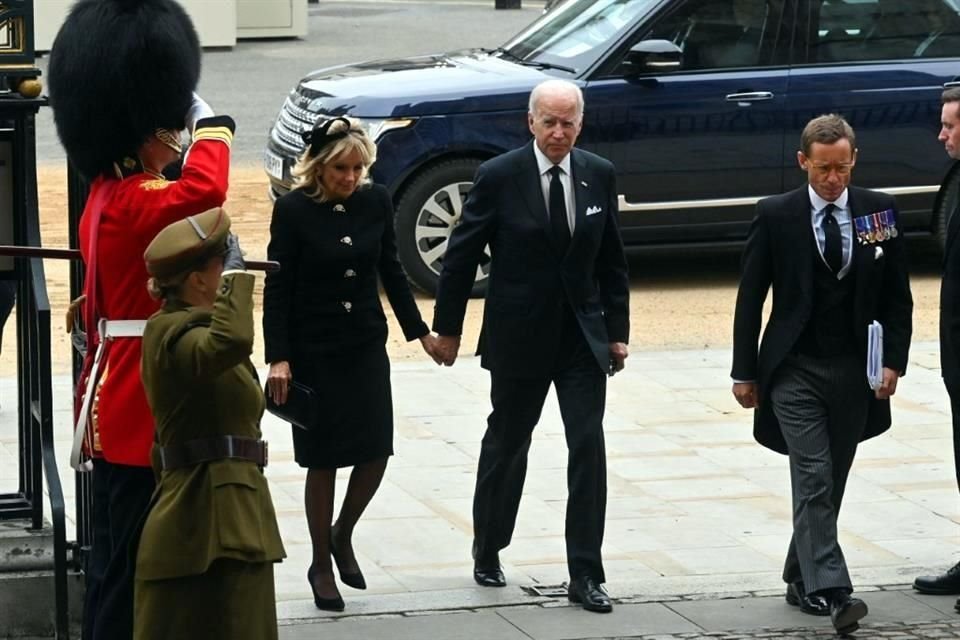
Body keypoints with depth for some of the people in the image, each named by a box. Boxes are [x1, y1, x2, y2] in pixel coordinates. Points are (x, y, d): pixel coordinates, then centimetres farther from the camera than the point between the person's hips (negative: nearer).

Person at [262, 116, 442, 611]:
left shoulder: (376, 202, -1)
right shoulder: (293, 210, -12)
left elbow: (391, 271, 10)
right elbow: (277, 288, -10)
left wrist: (419, 331, 11)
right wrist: (278, 359, -15)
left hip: (367, 347, 4)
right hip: (313, 352, -4)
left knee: (375, 453, 0)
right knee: (322, 460, 2)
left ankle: (342, 535, 27)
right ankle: (321, 566, 17)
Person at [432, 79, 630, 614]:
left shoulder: (599, 176, 1)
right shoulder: (499, 177, -10)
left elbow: (613, 261, 8)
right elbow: (462, 255, -3)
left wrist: (618, 329, 6)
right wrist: (448, 327, 0)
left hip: (583, 334, 2)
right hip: (519, 337, -2)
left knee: (589, 448, -6)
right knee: (507, 445, 13)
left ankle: (586, 574, -2)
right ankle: (488, 550, 34)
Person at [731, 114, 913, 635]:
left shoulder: (879, 212, 3)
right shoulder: (775, 216, -3)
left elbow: (897, 297, 7)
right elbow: (750, 298, 1)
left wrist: (893, 360, -3)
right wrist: (745, 372, -1)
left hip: (854, 374, 3)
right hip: (795, 371, -3)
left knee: (829, 485, 10)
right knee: (814, 480, -12)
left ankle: (801, 580, 25)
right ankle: (829, 591, -18)